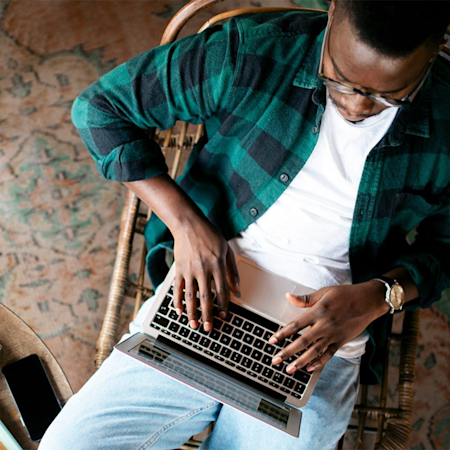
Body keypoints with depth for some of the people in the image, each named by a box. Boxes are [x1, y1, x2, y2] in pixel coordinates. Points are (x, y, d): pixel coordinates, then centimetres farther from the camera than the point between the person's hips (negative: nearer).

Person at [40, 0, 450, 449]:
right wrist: (184, 220, -16)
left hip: (317, 358, 1)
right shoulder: (250, 52, -13)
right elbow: (100, 105, -6)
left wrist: (379, 295, -14)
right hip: (194, 311, 0)